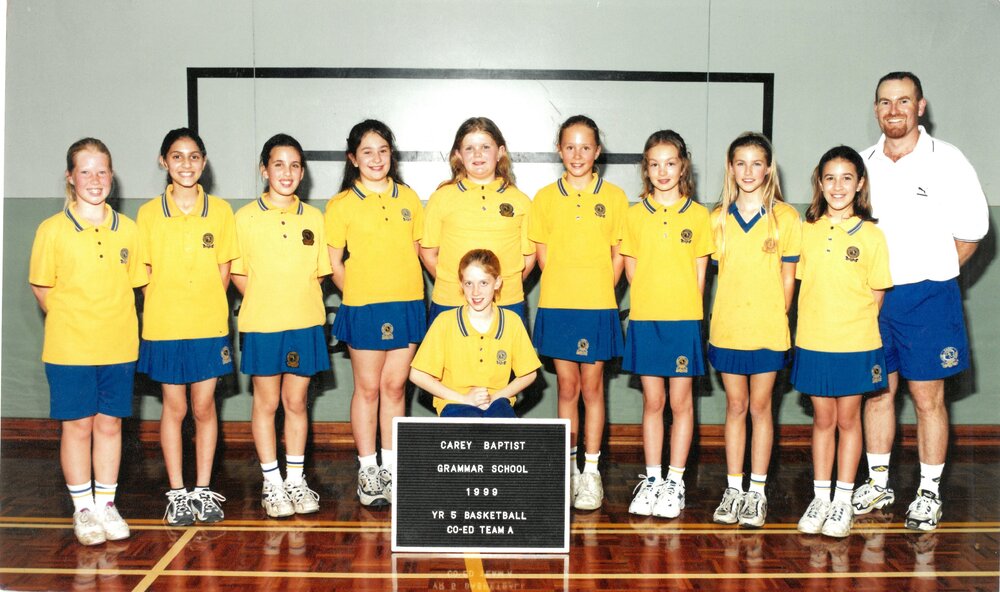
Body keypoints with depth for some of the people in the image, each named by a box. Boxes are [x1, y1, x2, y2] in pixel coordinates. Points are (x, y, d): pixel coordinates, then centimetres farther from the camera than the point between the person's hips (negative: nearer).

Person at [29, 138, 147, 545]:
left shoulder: (126, 229, 5)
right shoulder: (52, 230, -3)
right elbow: (42, 288, 2)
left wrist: (116, 324, 3)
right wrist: (69, 324, -3)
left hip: (118, 346, 3)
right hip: (69, 348, -2)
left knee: (109, 423, 9)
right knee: (77, 425, 4)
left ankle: (106, 504, 20)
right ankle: (83, 509, 16)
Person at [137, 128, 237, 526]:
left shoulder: (219, 211, 2)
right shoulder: (149, 213, 0)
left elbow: (224, 269, 5)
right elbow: (144, 273, 4)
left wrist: (207, 306, -2)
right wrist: (165, 308, -4)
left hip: (210, 326, 1)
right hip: (164, 327, 0)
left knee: (204, 407, 6)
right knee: (174, 408, 6)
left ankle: (203, 490, 18)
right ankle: (177, 493, 16)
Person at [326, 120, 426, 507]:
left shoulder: (408, 198, 8)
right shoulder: (341, 205, -1)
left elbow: (416, 250, 13)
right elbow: (334, 264, 1)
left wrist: (408, 290, 2)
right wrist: (357, 293, -6)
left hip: (407, 305, 3)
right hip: (363, 309, -3)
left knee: (394, 387, 9)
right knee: (368, 388, 4)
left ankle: (390, 468, 19)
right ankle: (367, 472, 14)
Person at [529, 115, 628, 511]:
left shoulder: (613, 196, 1)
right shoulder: (546, 197, 3)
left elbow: (618, 254, 4)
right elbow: (541, 253, 7)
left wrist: (599, 292, -3)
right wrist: (563, 287, -1)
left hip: (598, 307, -1)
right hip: (556, 307, 1)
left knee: (592, 387, 5)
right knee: (567, 387, 8)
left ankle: (591, 471, 13)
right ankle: (568, 468, 18)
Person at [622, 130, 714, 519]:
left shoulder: (698, 215, 1)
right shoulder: (635, 215, 4)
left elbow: (699, 273, 3)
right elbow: (631, 268, 8)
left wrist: (685, 310, -2)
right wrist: (650, 302, 0)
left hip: (684, 320, -1)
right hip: (645, 320, 1)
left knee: (680, 402, 4)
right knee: (652, 401, 8)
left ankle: (675, 482, 14)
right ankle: (651, 479, 17)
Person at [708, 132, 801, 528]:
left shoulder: (785, 217, -2)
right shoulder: (718, 218, 5)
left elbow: (788, 278, 1)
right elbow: (721, 273, 8)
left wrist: (775, 319, -3)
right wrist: (725, 316, -1)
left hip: (768, 329, -2)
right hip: (727, 327, 2)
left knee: (760, 406, 5)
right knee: (735, 406, 9)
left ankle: (757, 492, 14)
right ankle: (733, 490, 17)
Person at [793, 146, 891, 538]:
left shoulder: (871, 234, -4)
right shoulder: (807, 230, 3)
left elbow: (877, 293, 0)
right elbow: (803, 282, 9)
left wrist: (854, 322, -5)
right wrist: (817, 320, 1)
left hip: (855, 344, -2)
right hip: (813, 342, 2)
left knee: (848, 419, 8)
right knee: (823, 420, 11)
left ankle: (844, 501, 17)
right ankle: (820, 498, 21)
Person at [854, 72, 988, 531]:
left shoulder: (946, 161, -4)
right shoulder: (864, 163, 7)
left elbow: (972, 230, -1)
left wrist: (933, 272, 0)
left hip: (927, 298, -4)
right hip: (871, 298, 4)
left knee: (927, 397, 1)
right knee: (878, 392, 11)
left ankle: (929, 493, 11)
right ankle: (877, 483, 22)